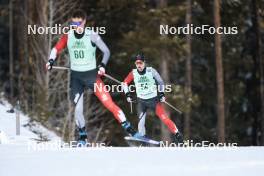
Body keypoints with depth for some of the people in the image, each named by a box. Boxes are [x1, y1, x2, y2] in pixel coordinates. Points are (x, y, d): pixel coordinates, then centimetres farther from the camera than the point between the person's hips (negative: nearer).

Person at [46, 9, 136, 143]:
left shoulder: (92, 36, -12)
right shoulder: (68, 36, -4)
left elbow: (106, 51, -5)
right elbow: (57, 49, 8)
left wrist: (103, 65, -20)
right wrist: (51, 60, -10)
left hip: (91, 74, -3)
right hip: (75, 77, 3)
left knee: (108, 102, -11)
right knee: (78, 108, -2)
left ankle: (127, 127, -7)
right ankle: (82, 135, 16)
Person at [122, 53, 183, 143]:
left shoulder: (151, 71, -12)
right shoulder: (133, 73, -7)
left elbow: (160, 82, 3)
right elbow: (125, 83, 9)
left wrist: (161, 93, -3)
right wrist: (127, 94, 0)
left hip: (153, 99, -2)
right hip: (141, 101, 2)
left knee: (164, 118, -8)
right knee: (141, 121, -10)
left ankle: (177, 134, 1)